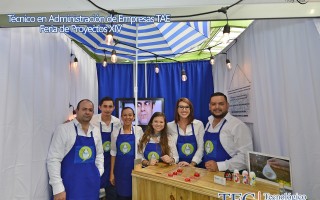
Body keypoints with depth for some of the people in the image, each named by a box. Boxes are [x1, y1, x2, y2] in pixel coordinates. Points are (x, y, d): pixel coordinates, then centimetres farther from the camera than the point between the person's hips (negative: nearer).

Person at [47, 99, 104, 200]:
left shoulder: (96, 131, 4)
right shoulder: (63, 129, -9)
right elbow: (53, 159, -11)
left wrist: (99, 173, 4)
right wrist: (58, 189, -13)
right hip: (71, 186, -4)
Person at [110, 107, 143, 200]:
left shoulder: (138, 130, -5)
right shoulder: (115, 132, -1)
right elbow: (113, 153, 4)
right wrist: (112, 172, 4)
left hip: (134, 167, -1)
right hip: (120, 168, 1)